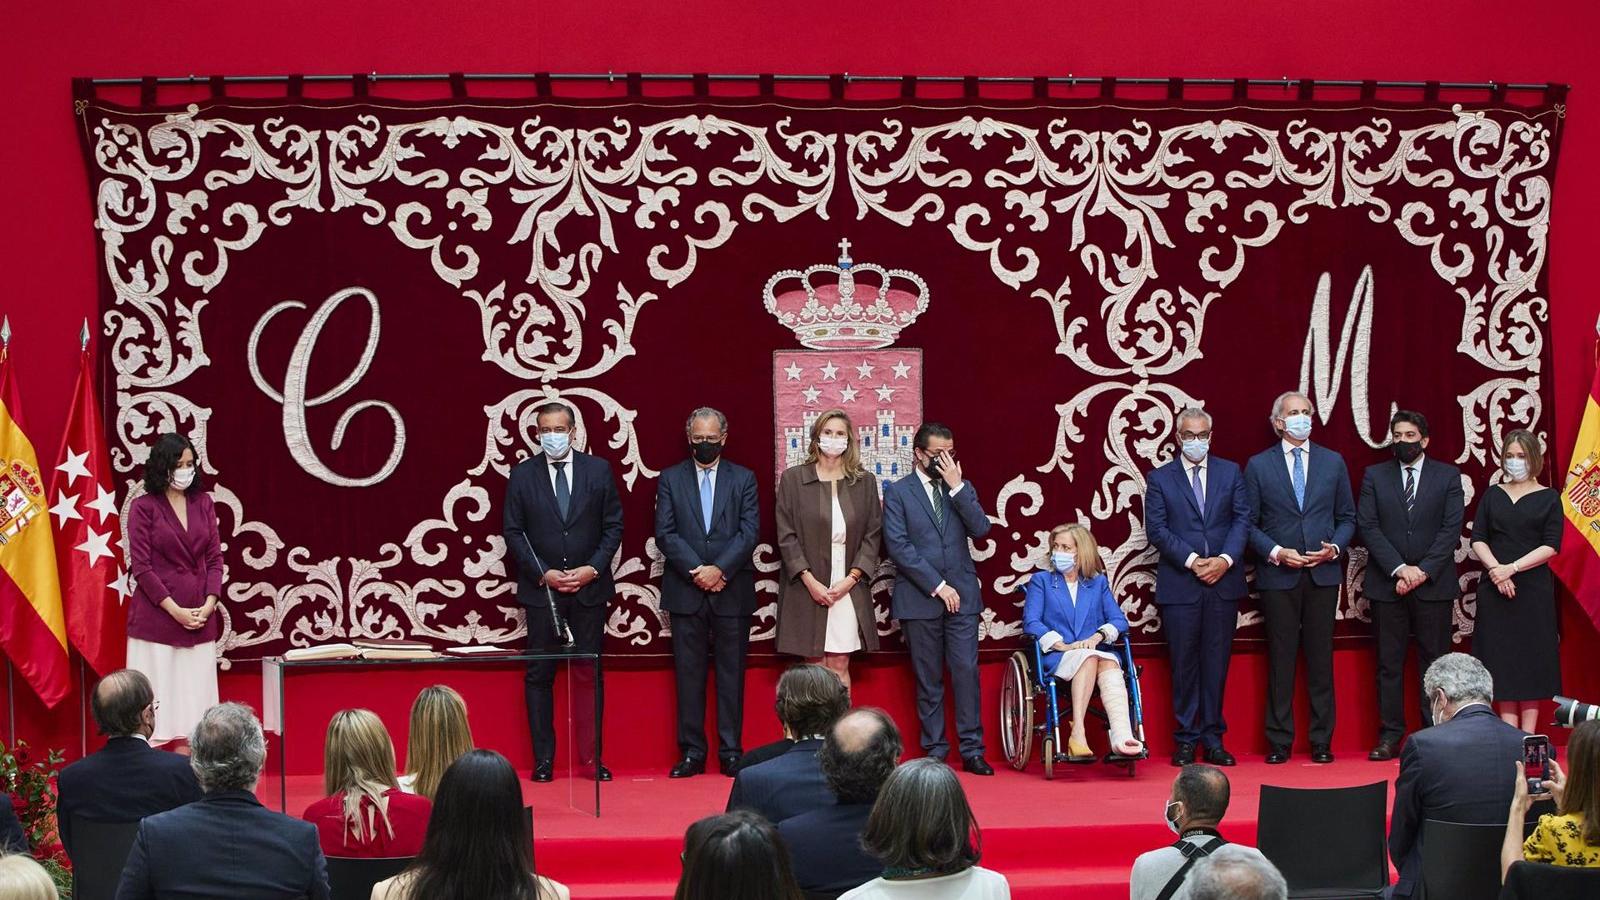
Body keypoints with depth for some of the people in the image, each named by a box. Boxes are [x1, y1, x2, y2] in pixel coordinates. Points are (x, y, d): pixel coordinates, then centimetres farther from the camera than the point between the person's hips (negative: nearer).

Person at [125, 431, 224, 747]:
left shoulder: (203, 503, 10)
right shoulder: (143, 507, -3)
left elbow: (215, 558, 9)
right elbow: (141, 566, -7)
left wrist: (209, 604, -5)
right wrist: (176, 611, -12)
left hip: (200, 620, 4)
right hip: (156, 619, -4)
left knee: (194, 700, 3)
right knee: (158, 701, -4)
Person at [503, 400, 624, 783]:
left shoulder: (598, 470, 3)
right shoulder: (523, 475, 2)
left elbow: (613, 526, 4)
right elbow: (514, 532, 2)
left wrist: (593, 569, -8)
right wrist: (543, 573, -9)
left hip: (590, 587, 0)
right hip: (541, 589, 0)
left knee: (589, 675, 2)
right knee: (539, 675, 1)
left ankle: (592, 757, 7)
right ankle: (543, 759, 6)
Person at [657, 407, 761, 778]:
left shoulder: (743, 479, 8)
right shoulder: (670, 479, 8)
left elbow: (749, 532, -2)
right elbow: (665, 534, 0)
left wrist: (720, 569, -15)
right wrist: (697, 571, -12)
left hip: (732, 591, 0)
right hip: (686, 591, 0)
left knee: (731, 674, 2)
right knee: (688, 673, 2)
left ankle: (731, 752, 6)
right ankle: (692, 752, 6)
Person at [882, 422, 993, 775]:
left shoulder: (962, 489, 13)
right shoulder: (897, 492, 3)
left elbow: (980, 529, -2)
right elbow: (898, 546, -7)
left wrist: (957, 487, -9)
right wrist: (936, 585, -11)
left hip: (962, 596, 2)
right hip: (920, 598, -2)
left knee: (967, 672, -5)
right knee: (929, 679, 3)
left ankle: (972, 750, -1)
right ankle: (935, 751, 8)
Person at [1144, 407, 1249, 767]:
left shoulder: (1231, 472, 11)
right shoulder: (1160, 479, 5)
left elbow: (1242, 519, 4)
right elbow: (1157, 529, -3)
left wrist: (1225, 560, -11)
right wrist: (1192, 561, -12)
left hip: (1223, 581, 2)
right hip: (1179, 585, -1)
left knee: (1216, 663, 4)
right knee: (1184, 664, 1)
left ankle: (1213, 739, 10)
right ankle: (1186, 740, 7)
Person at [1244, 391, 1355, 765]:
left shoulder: (1333, 462, 9)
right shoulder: (1258, 465, 3)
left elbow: (1347, 518, 12)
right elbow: (1249, 523, 3)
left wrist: (1335, 547, -6)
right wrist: (1276, 552, -11)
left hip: (1323, 573, 2)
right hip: (1278, 575, -1)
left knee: (1320, 658, 3)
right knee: (1281, 660, 1)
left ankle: (1322, 741, 9)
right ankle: (1279, 741, 6)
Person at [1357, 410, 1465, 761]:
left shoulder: (1447, 476, 6)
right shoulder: (1374, 476, 8)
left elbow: (1451, 528, -2)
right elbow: (1367, 526, -1)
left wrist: (1423, 570, -12)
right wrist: (1399, 568, -12)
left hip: (1434, 583, -1)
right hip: (1387, 584, 1)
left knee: (1434, 662, 1)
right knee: (1389, 663, 2)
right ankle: (1390, 735, 6)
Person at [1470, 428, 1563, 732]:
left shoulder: (1549, 498, 3)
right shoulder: (1492, 495, 11)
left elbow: (1551, 546, -6)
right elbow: (1478, 539, 5)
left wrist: (1512, 567, -15)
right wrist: (1495, 568, -13)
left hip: (1533, 589, -2)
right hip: (1494, 589, 2)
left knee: (1532, 660, -1)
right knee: (1501, 661, -1)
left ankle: (1528, 736, 1)